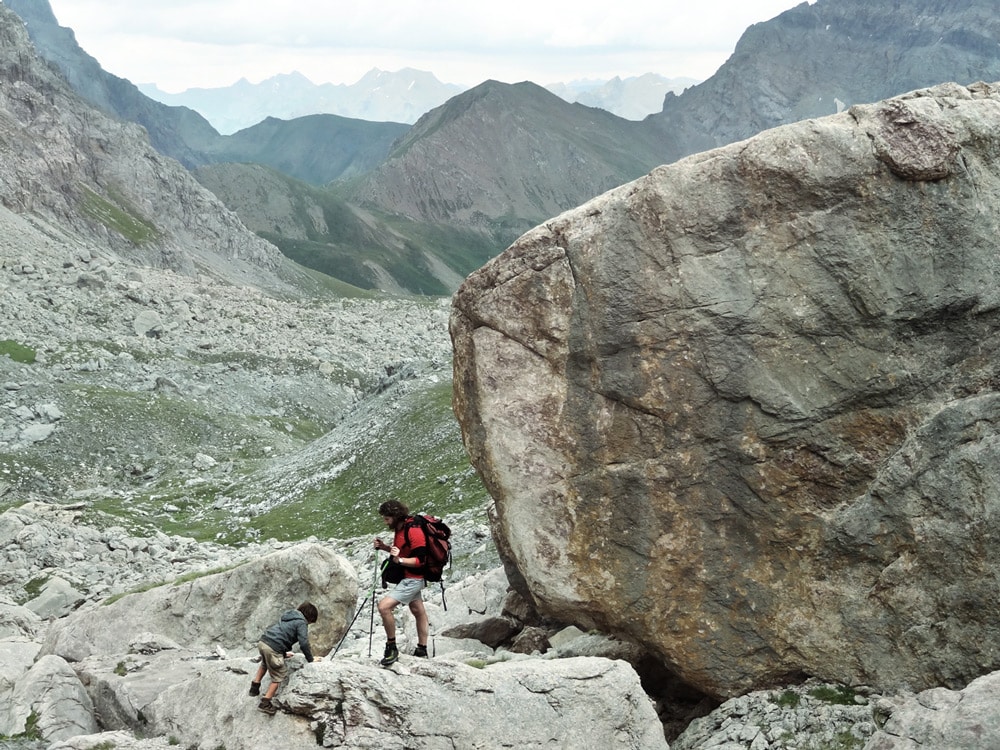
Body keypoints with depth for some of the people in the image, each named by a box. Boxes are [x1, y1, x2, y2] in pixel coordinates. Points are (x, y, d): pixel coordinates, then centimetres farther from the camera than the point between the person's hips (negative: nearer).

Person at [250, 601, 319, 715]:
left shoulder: (289, 616, 24)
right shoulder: (301, 622, -2)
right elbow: (303, 643, -9)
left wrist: (284, 653, 36)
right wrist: (310, 659, 4)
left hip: (262, 642, 8)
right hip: (273, 649, -8)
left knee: (265, 664, 38)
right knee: (278, 676, 7)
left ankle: (255, 686, 42)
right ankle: (265, 703, 6)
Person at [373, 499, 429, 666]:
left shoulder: (413, 531, -23)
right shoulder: (400, 528, 6)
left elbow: (421, 560, -23)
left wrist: (399, 559, -35)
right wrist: (384, 547, 5)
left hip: (412, 579, -10)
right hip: (407, 578, 10)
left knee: (384, 606, -20)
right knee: (418, 612, 20)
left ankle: (391, 648, -9)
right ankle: (421, 650, 31)